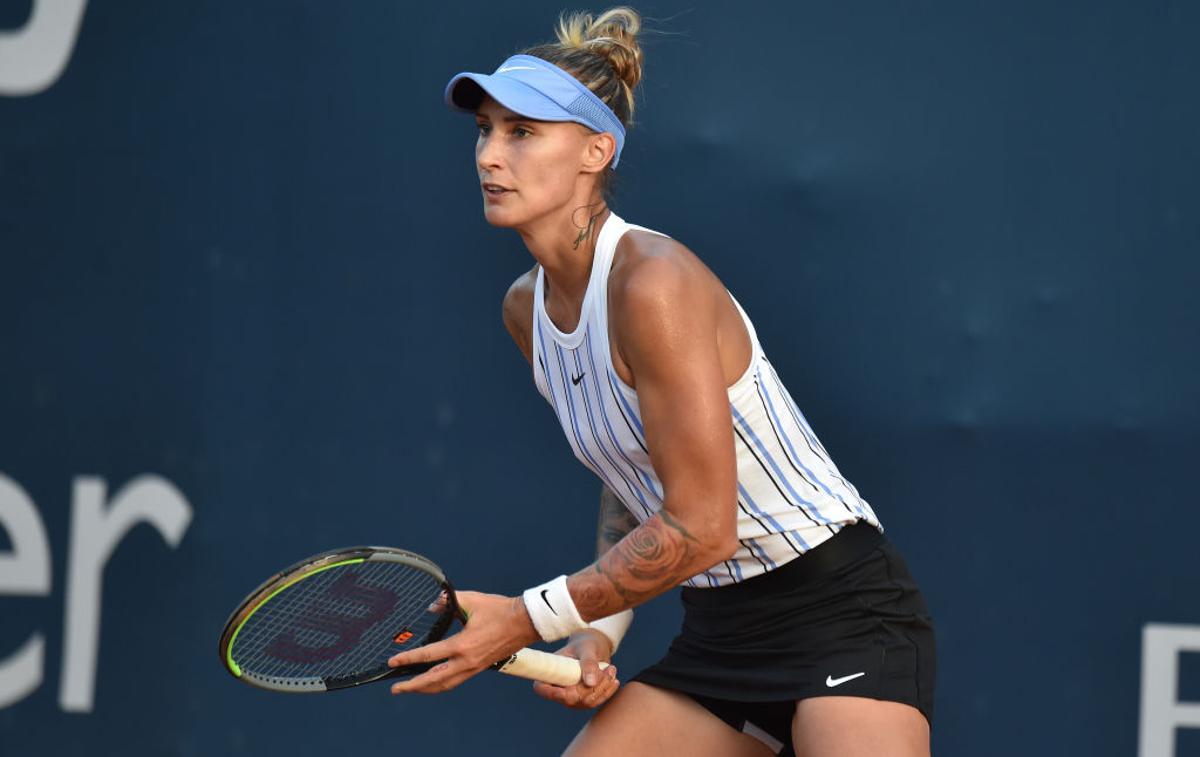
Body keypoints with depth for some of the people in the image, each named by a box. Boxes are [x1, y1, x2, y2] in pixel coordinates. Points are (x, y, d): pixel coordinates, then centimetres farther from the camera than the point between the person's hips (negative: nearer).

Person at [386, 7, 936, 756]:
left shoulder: (654, 283, -21)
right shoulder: (527, 308, 5)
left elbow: (699, 528, -21)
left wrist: (530, 618, -15)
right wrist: (598, 630, 2)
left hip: (843, 616, -8)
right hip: (719, 634, 8)